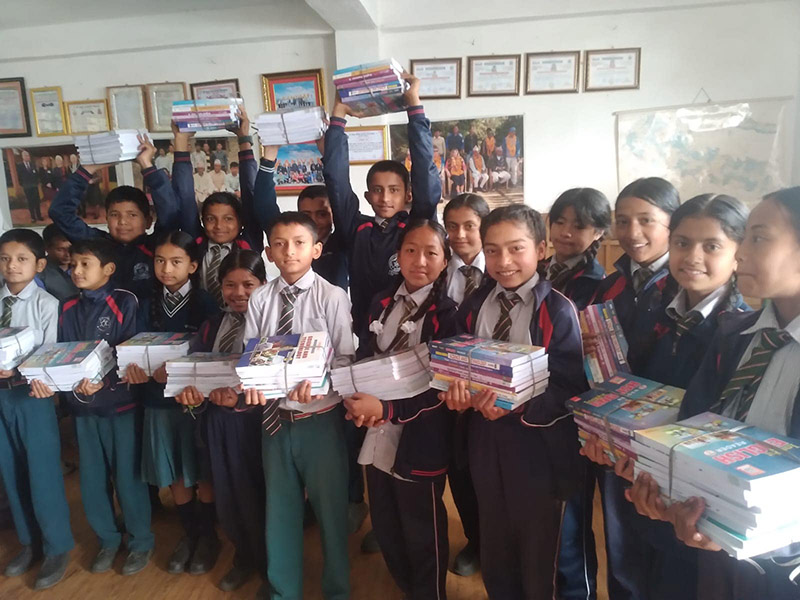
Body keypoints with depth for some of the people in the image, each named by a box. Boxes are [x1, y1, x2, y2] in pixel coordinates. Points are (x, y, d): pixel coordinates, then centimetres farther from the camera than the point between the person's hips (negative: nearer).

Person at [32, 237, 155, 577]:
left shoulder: (125, 303, -9)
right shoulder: (68, 309, 8)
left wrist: (105, 381, -27)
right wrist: (44, 379, -13)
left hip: (120, 403, -5)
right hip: (82, 406, 5)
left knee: (127, 475, 5)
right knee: (92, 478, 15)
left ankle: (141, 541, 24)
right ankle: (107, 539, 34)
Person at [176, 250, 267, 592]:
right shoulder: (211, 326, 8)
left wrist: (240, 400, -35)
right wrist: (188, 388, -21)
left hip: (255, 420, -6)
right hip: (217, 420, 6)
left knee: (257, 493, 8)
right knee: (227, 494, 19)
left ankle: (271, 565, 34)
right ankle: (244, 557, 44)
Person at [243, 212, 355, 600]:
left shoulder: (332, 296, -9)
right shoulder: (260, 299, -1)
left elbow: (346, 357, -9)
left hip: (320, 416, -3)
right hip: (275, 416, 3)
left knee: (330, 505, 13)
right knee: (279, 507, 19)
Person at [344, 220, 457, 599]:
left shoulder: (447, 313, -10)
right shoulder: (381, 304, 6)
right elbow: (364, 359, 8)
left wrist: (386, 409, -22)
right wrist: (355, 400, -11)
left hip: (420, 444, -5)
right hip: (378, 437, 5)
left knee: (422, 537, 12)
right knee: (386, 530, 21)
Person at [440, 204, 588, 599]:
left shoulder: (557, 310, -13)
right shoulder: (474, 305, 2)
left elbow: (570, 387, -16)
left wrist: (520, 405, -30)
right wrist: (457, 393, -17)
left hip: (539, 446, -4)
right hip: (487, 440, 4)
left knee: (538, 557, 17)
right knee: (495, 551, 24)